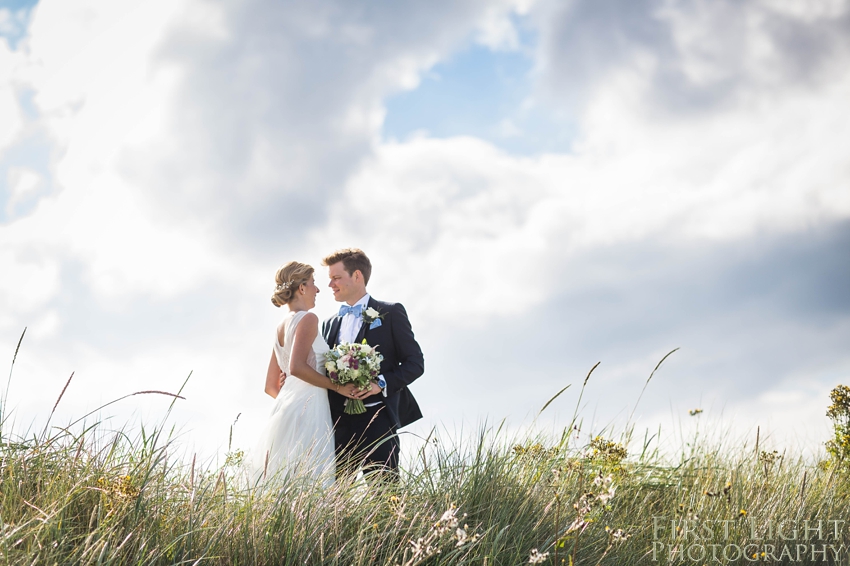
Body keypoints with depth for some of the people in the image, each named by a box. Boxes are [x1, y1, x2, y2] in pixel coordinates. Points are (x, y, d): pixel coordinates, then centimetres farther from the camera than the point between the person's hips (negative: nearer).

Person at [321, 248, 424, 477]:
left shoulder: (390, 313, 6)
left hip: (376, 417, -5)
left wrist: (382, 383, -15)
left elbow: (415, 362, 0)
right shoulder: (330, 324, 22)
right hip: (338, 421, 5)